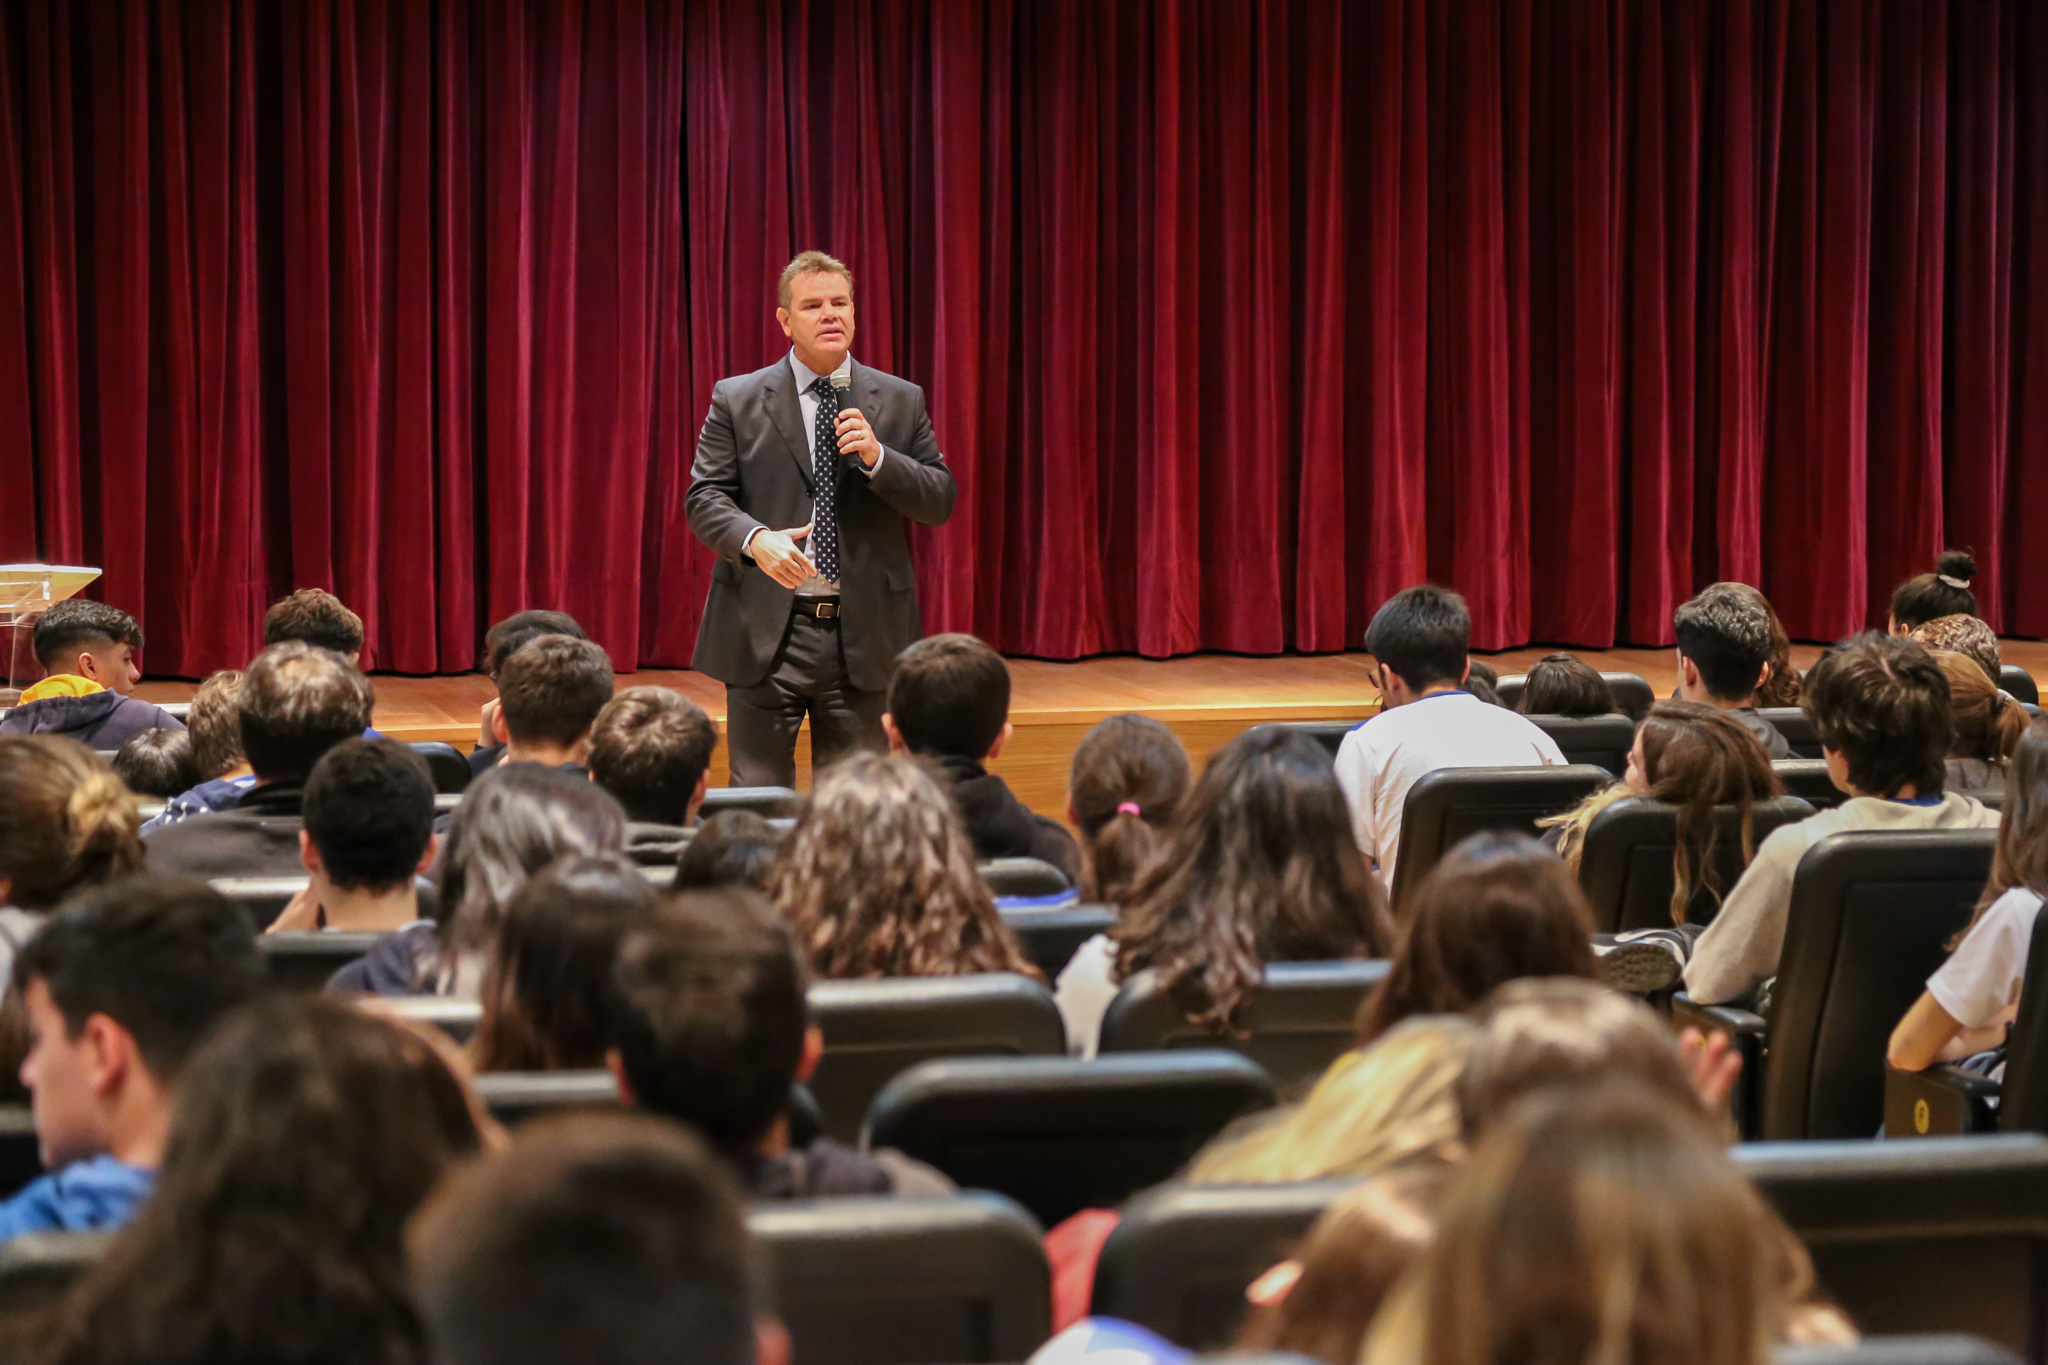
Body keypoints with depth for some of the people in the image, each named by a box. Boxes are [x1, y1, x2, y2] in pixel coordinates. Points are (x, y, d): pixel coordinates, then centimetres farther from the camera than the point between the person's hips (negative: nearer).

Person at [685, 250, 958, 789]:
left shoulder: (901, 401, 7)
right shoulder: (737, 400, 4)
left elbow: (940, 502, 4)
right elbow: (704, 496, -1)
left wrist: (878, 458, -14)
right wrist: (755, 539, -21)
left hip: (863, 636, 1)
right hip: (764, 633, -1)